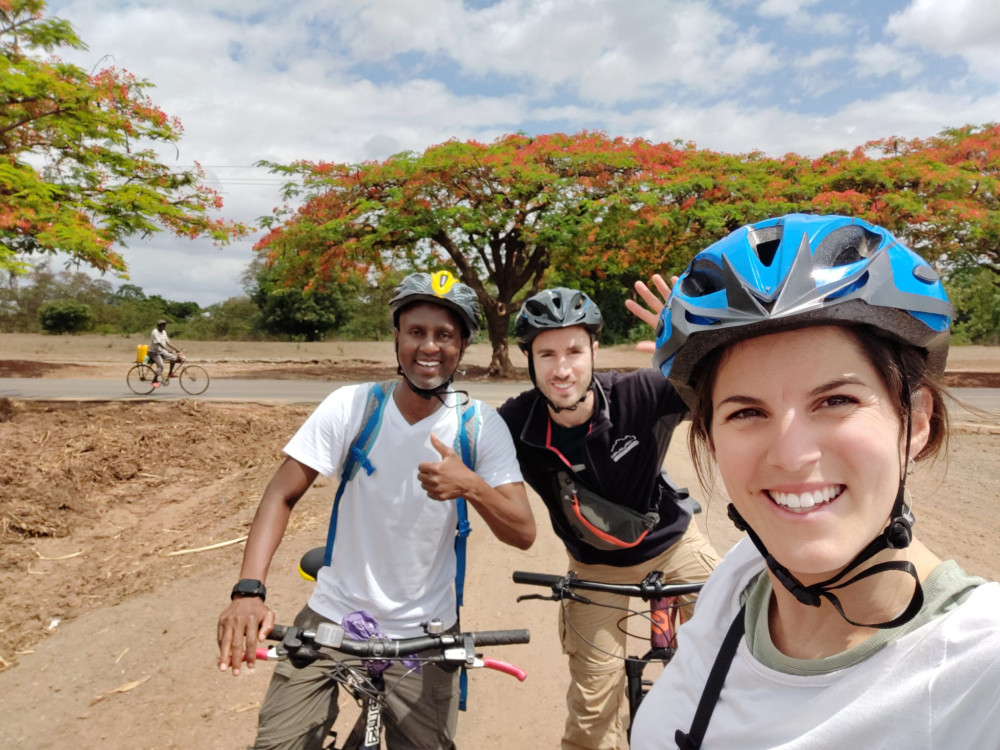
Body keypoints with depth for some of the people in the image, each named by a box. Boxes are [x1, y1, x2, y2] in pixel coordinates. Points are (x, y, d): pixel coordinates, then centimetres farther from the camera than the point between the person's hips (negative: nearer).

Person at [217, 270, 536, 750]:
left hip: (424, 632, 0)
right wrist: (248, 591, -26)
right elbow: (281, 496, -11)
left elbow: (523, 534, -15)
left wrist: (472, 486, -36)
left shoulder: (481, 425, -12)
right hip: (333, 615, 0)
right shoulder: (350, 406, -12)